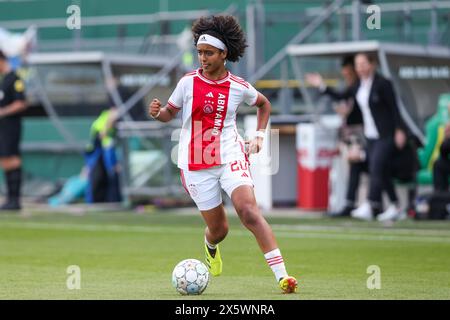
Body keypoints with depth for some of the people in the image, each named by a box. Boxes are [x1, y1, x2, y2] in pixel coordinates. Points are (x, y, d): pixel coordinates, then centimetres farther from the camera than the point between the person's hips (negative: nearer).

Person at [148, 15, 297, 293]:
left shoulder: (239, 87, -1)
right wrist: (157, 113, -13)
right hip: (196, 164, 1)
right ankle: (211, 247, 47)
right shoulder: (188, 82, -2)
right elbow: (170, 113, 9)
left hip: (230, 158, -1)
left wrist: (259, 135, 8)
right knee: (219, 228, 6)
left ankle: (282, 274, -24)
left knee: (249, 211, -22)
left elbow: (264, 104, 19)